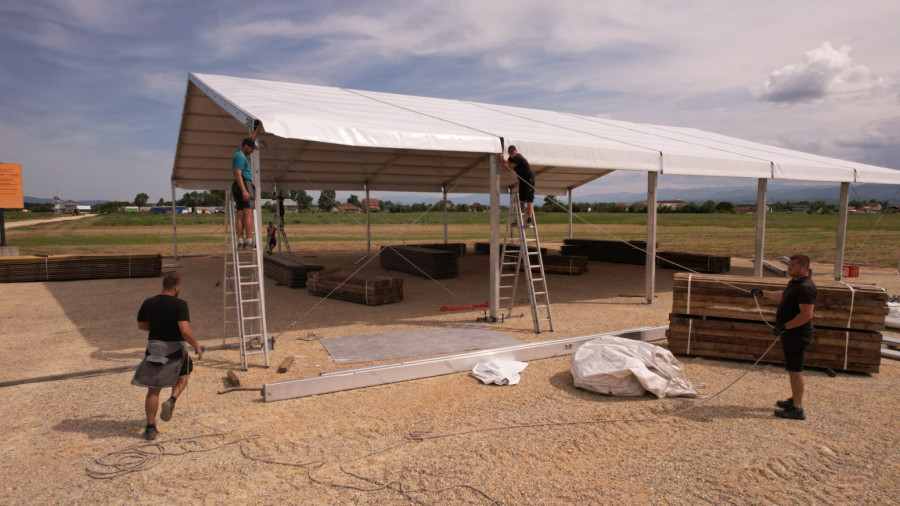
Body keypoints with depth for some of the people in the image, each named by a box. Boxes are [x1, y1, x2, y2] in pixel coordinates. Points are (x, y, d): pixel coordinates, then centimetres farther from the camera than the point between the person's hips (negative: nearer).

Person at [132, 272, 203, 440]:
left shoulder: (148, 303, 1)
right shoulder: (180, 305, -15)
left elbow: (141, 325, 15)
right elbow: (185, 331, -24)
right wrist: (197, 346, -11)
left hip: (154, 348, 3)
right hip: (176, 349, -3)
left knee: (153, 390, 11)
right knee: (183, 375, 26)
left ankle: (150, 428, 12)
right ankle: (172, 401, 1)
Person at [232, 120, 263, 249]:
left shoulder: (239, 152, 20)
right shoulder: (240, 156, -9)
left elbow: (251, 139, 31)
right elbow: (238, 174, -19)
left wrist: (259, 127, 31)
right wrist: (244, 191, -26)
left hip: (238, 187, 10)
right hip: (245, 184, -10)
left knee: (240, 215, 3)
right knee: (248, 214, -13)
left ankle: (240, 241, -1)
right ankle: (249, 241, -18)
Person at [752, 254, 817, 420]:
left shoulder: (806, 288, -21)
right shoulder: (794, 283, 12)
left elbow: (806, 314, -28)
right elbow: (783, 295, 33)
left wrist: (785, 327, -24)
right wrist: (763, 293, 39)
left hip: (797, 335, -11)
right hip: (790, 333, 11)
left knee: (795, 370, -6)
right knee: (793, 369, 20)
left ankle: (797, 409, -1)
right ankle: (794, 400, 33)